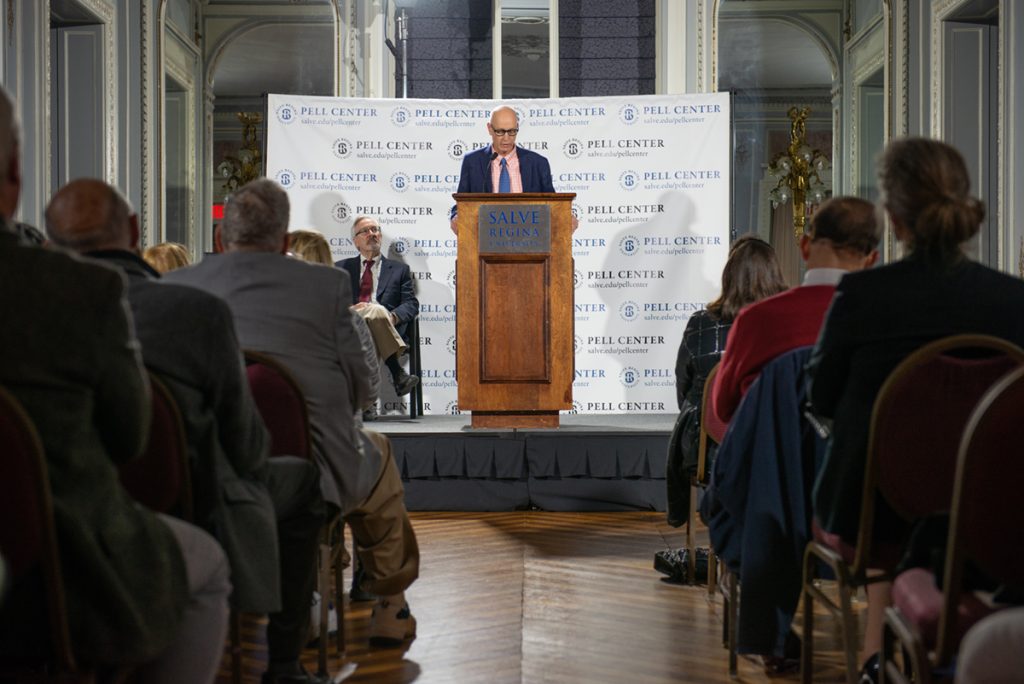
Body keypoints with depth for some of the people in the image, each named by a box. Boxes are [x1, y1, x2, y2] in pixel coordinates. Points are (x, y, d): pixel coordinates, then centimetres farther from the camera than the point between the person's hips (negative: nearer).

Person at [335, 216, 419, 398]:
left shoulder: (399, 269, 25)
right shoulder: (342, 268, 28)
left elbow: (411, 304, 11)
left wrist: (392, 317, -13)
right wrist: (348, 310, -10)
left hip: (385, 325, 0)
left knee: (377, 311, -38)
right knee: (377, 310, -35)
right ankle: (398, 374, -43)